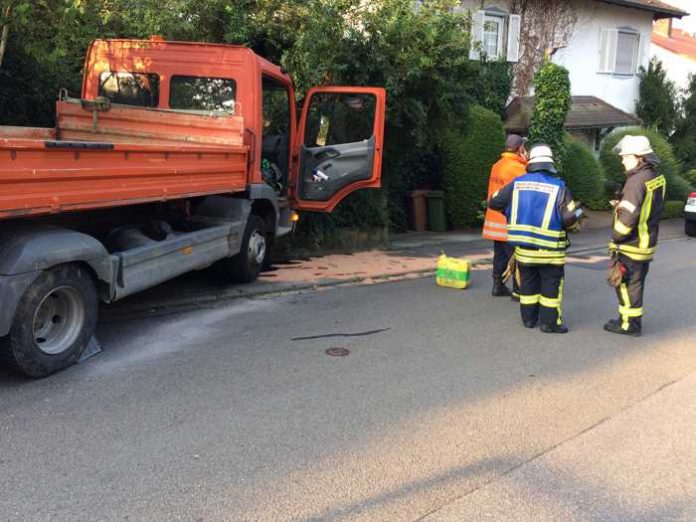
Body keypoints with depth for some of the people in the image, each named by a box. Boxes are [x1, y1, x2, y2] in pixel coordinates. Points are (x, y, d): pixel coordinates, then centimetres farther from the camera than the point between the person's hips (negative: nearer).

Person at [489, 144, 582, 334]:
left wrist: (512, 211, 23)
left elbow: (494, 202, 6)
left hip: (523, 247, 4)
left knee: (528, 283, 17)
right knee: (551, 285, 7)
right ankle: (550, 322, 9)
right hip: (549, 249, -4)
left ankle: (529, 318, 24)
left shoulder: (517, 184, 0)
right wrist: (578, 213, 7)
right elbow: (569, 218, -16)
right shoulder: (558, 187, -10)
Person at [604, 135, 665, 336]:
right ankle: (633, 319, 30)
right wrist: (620, 203, 8)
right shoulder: (657, 177, 7)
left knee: (626, 284, 2)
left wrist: (616, 237, -15)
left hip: (631, 245, -9)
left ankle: (630, 324, 10)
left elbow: (628, 215, -28)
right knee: (635, 283, 19)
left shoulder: (637, 181, -22)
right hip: (647, 242, 9)